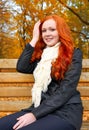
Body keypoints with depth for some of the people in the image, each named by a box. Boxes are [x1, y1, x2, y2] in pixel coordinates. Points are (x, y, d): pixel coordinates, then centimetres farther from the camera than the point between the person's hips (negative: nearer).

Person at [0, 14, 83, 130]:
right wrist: (34, 39, 3)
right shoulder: (42, 53, 16)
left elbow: (66, 91, -12)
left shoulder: (74, 54, -2)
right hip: (42, 109, 5)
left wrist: (35, 114, -19)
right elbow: (22, 68, -2)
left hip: (65, 112, -5)